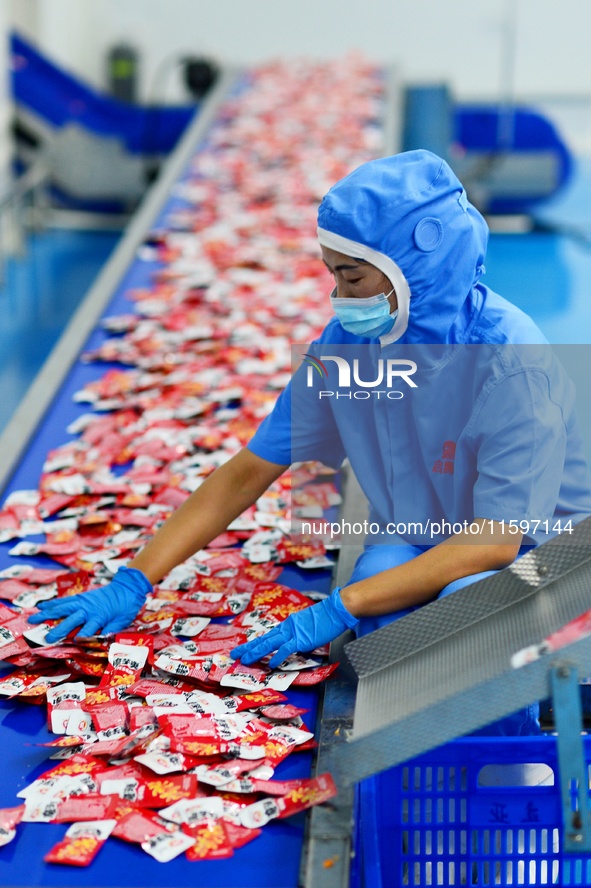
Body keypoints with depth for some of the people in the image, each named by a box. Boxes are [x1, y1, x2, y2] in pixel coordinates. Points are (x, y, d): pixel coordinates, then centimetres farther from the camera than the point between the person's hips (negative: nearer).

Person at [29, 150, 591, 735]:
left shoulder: (512, 365, -24)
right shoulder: (346, 345, -8)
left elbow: (494, 541, -28)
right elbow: (247, 473, -2)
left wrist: (337, 609, -34)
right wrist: (131, 583, -9)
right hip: (410, 550, 3)